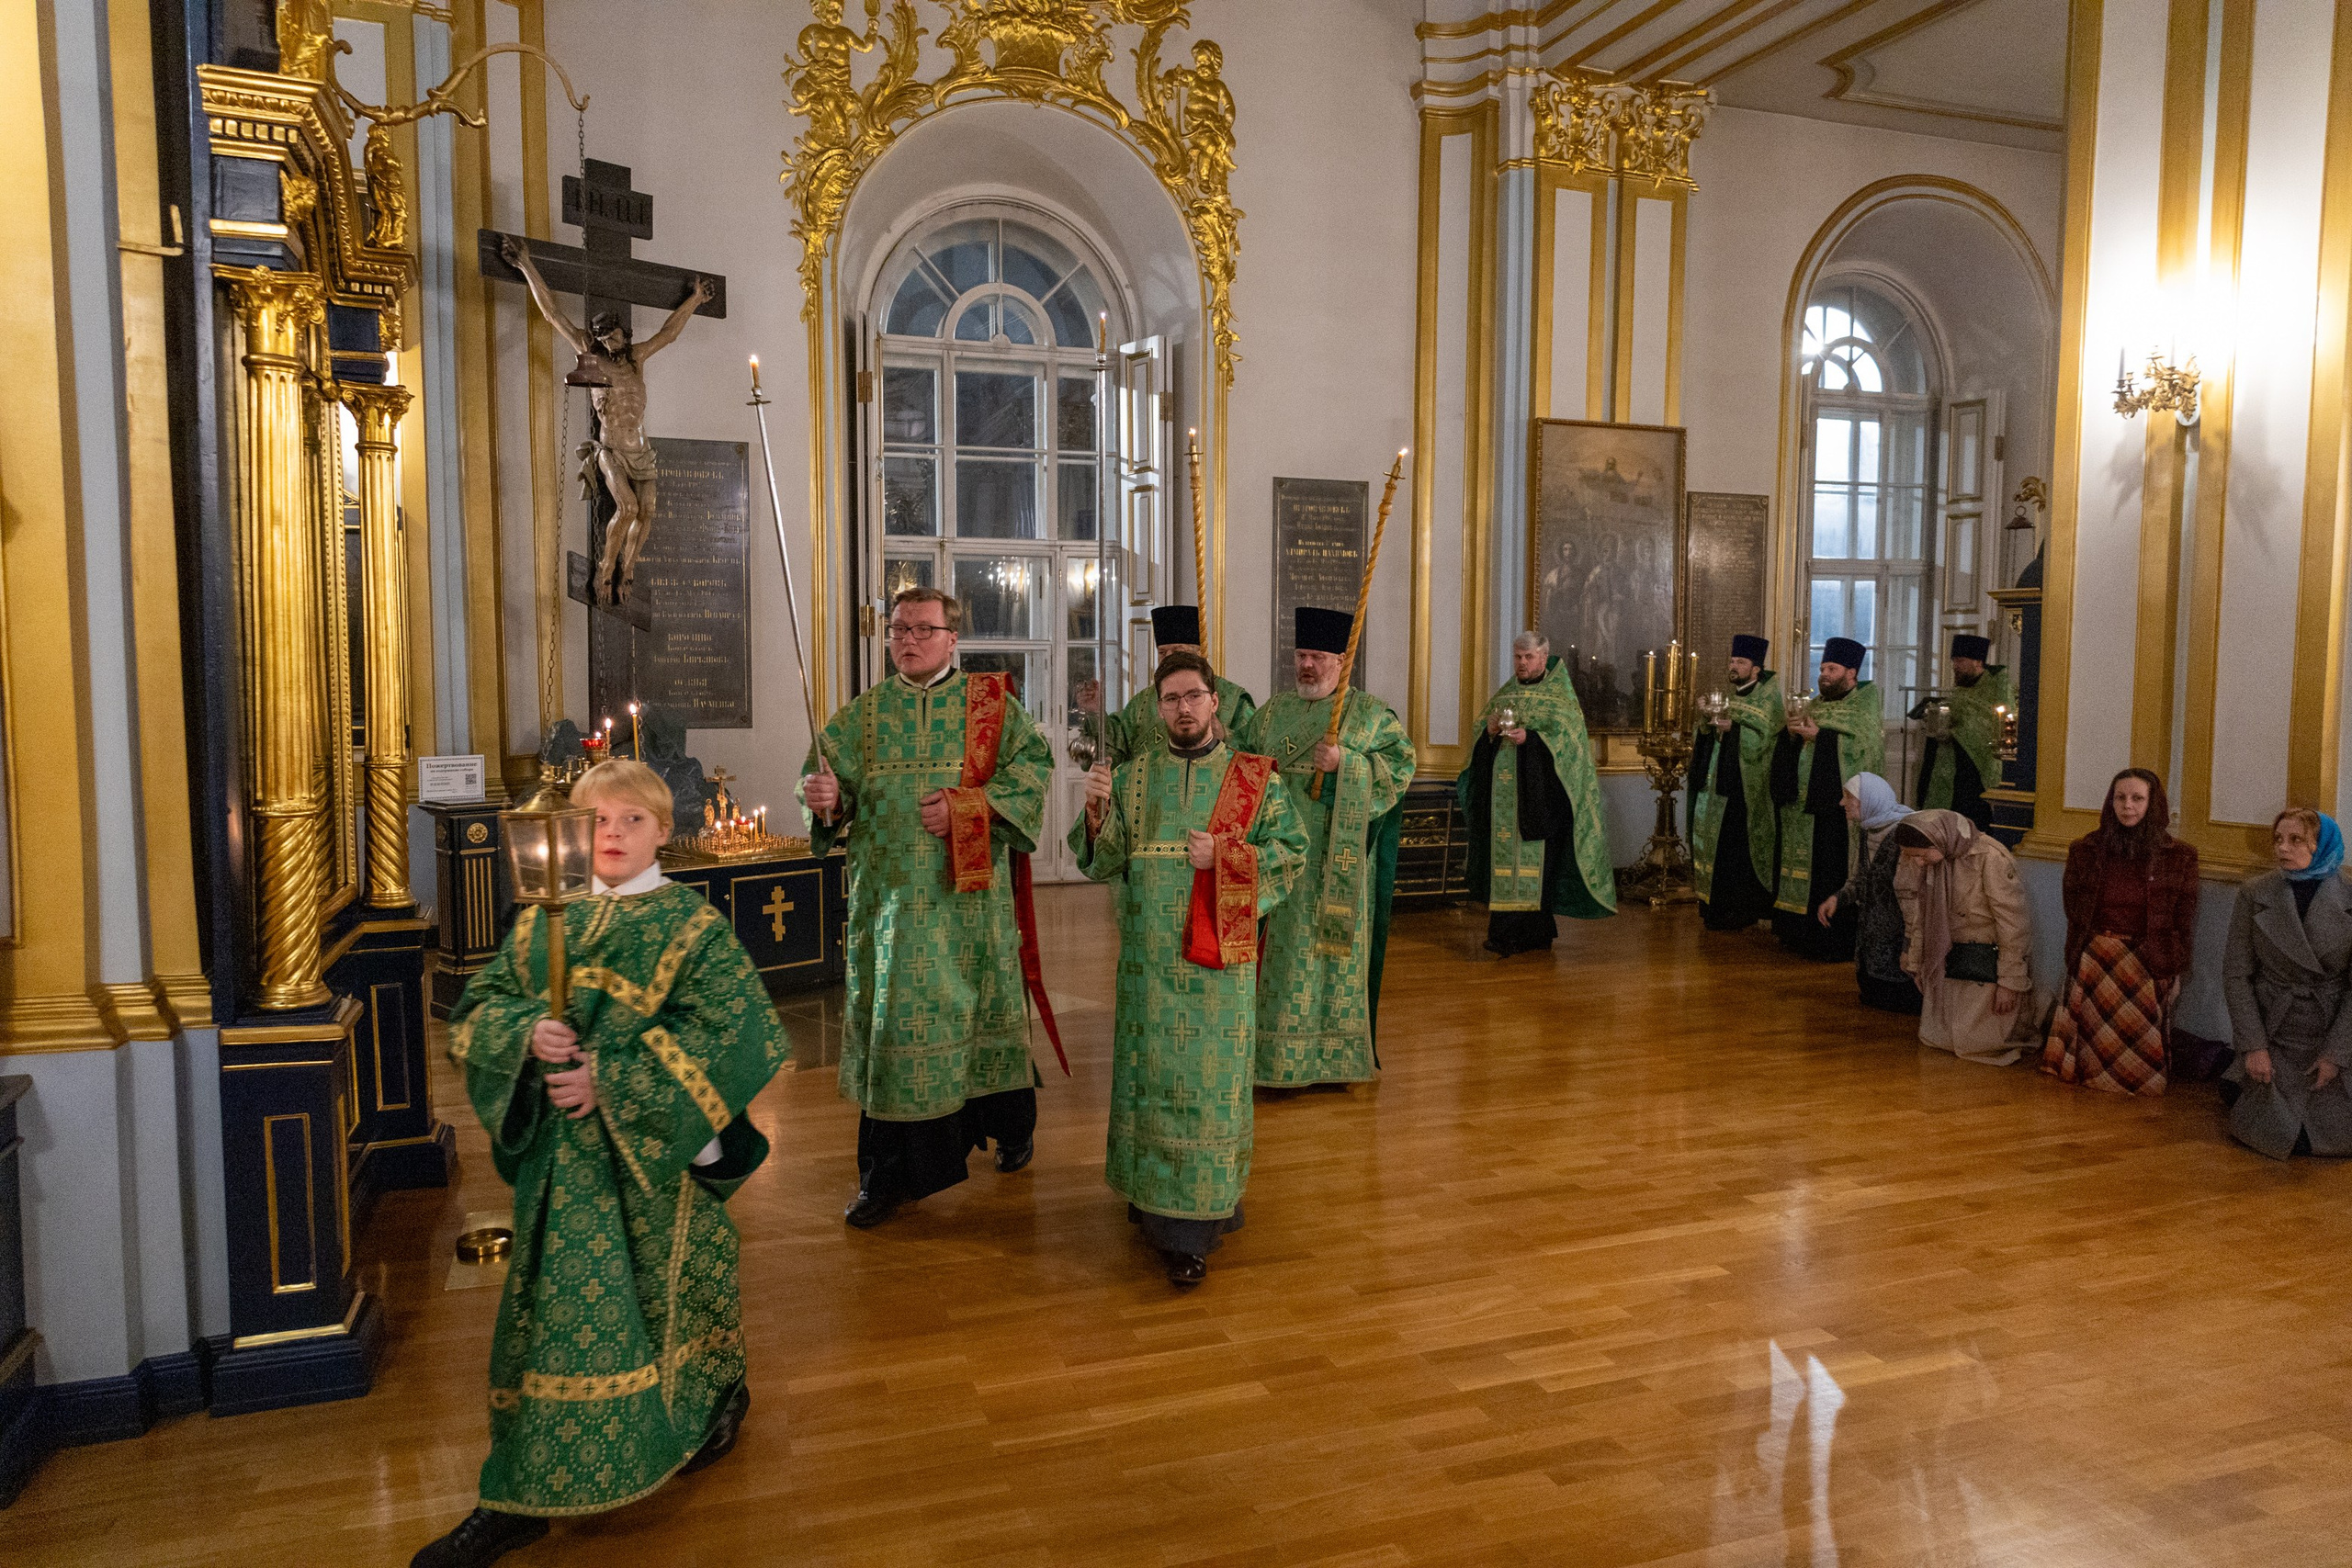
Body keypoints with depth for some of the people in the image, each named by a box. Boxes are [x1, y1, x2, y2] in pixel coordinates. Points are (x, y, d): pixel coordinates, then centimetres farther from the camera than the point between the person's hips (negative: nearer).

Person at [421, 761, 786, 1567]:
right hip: (557, 1152, 4)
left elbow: (725, 1032, -16)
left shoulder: (694, 926, -7)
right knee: (549, 1304, 9)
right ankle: (521, 1497, 22)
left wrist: (609, 1082, -20)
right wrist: (528, 1032, -17)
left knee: (663, 1285, 10)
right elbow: (480, 1003, 7)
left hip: (653, 1150, -4)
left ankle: (716, 1396, 39)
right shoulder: (542, 920, 8)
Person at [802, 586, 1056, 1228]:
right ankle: (888, 1174, 10)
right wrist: (828, 799, -18)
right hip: (890, 896, 1)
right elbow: (834, 776, 5)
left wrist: (968, 807, -17)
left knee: (984, 1005, 10)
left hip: (970, 894, -1)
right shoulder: (861, 714, 9)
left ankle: (1012, 1127, 35)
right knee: (890, 1018, 1)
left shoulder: (991, 704, 3)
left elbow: (1033, 761, -6)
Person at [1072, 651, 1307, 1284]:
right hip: (1150, 958, 2)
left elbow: (1293, 852, 0)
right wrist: (1097, 810, -14)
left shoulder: (1255, 778, 3)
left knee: (1210, 1082, -1)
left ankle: (1191, 1227, 5)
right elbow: (1101, 863, 5)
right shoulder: (1133, 777, 9)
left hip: (1220, 958, -2)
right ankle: (1151, 1190, 25)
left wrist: (1225, 858, -14)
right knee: (1151, 1075, 7)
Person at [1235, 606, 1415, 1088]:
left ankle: (1337, 1054, 12)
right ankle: (1284, 1053, 12)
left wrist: (1344, 764, -18)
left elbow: (1400, 763, -7)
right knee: (1284, 949, 4)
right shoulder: (1274, 711, 14)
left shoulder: (1370, 712, 2)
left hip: (1338, 859, -3)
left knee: (1335, 945, 1)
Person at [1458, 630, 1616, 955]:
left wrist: (1529, 737, -21)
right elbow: (1481, 739, 17)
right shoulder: (1504, 695, 18)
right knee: (1505, 854, 1)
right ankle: (1507, 934, 5)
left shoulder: (1560, 694, 3)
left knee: (1534, 861, -9)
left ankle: (1534, 931, -7)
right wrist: (1490, 730, -6)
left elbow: (1566, 735, -9)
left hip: (1538, 793, -5)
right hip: (1504, 793, 5)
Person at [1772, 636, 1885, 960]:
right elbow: (1789, 749, 16)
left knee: (1835, 874, -5)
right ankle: (1803, 934, 17)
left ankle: (1839, 941, 1)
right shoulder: (1816, 705, 17)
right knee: (1805, 868, 9)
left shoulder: (1866, 706, -2)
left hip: (1841, 808, -7)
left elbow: (1861, 745, -17)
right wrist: (1792, 732, -5)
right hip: (1805, 805, 7)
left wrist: (1818, 734, -19)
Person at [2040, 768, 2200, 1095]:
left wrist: (2174, 972, -1)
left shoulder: (2178, 857, -1)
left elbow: (2184, 922, 2)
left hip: (2148, 967, -1)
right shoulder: (2086, 850, 4)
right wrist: (2073, 965, 3)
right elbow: (2073, 915, 6)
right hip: (2094, 962, 1)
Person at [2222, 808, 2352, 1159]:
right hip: (2272, 1034, -1)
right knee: (2276, 1136, -9)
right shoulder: (2253, 895, -5)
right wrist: (2253, 1046, -11)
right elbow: (2236, 975, -4)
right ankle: (2239, 1079, 23)